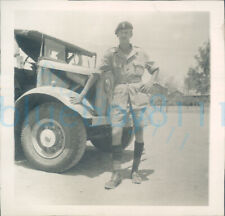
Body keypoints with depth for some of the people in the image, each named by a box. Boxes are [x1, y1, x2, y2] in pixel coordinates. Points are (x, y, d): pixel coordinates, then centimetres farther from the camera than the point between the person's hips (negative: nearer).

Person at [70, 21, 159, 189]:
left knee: (139, 133, 2)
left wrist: (151, 83, 0)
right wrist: (82, 95, -2)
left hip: (138, 94, 1)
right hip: (119, 95, -1)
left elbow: (155, 70, 21)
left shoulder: (140, 53, 10)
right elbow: (97, 74, 3)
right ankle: (116, 174, 1)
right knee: (116, 133, -10)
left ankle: (135, 171, 18)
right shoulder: (111, 54, 6)